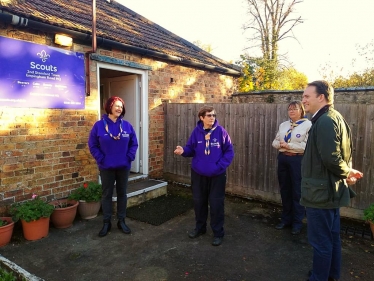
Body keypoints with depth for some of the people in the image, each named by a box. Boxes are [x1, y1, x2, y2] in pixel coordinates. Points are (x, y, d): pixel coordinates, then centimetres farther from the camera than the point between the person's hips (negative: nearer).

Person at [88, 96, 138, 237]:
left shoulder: (127, 125, -1)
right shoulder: (99, 125, -7)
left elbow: (134, 143, 5)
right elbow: (92, 145, -3)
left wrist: (130, 157, -6)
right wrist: (101, 159, -10)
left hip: (123, 167, 2)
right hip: (106, 167, -2)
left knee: (122, 194, 12)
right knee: (106, 194, 10)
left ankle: (121, 221, 27)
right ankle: (106, 223, 23)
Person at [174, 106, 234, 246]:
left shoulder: (221, 131, -11)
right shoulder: (196, 132, -5)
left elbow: (229, 151, -7)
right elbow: (191, 149, 2)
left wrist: (220, 166, -16)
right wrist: (183, 151, -20)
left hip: (217, 175, -2)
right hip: (198, 174, 3)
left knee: (216, 203, 6)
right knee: (198, 201, 17)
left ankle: (218, 233, 23)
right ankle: (199, 227, 38)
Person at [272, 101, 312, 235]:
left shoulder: (308, 125, -9)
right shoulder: (283, 125, 12)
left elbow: (307, 145, -18)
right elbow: (275, 141, 12)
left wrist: (289, 145, -17)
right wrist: (280, 144, -10)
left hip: (298, 160, -6)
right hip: (283, 159, 6)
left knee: (297, 191, 5)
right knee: (284, 190, 15)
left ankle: (297, 222, 21)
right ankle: (286, 218, 31)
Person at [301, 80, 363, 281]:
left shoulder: (325, 121, -21)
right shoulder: (334, 117, 12)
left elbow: (331, 158, -26)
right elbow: (338, 154, 17)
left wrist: (346, 173, -10)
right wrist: (347, 172, 5)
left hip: (321, 191, -10)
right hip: (330, 190, 10)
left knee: (320, 241, 4)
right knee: (332, 237, 21)